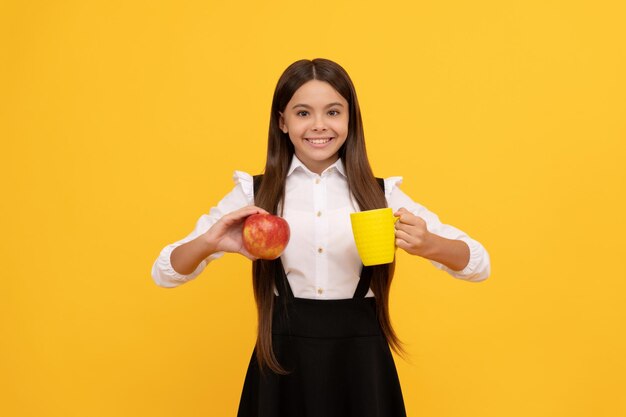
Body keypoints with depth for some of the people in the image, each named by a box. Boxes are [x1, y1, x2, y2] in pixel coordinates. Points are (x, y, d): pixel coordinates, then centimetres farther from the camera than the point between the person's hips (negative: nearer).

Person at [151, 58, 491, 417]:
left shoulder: (381, 194, -1)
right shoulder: (254, 193, -1)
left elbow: (479, 264, -2)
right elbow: (166, 273, -2)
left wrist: (429, 245, -24)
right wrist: (208, 243, -24)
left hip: (361, 360, 0)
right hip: (283, 361, 0)